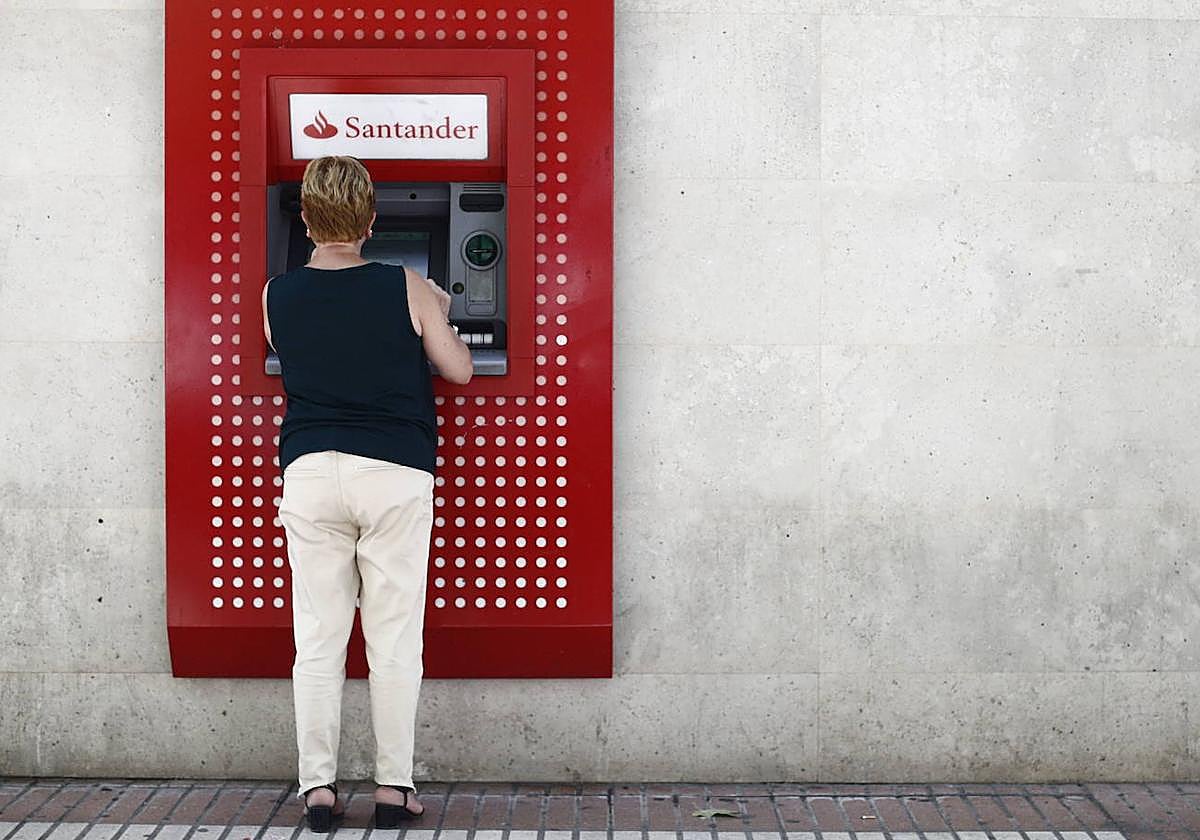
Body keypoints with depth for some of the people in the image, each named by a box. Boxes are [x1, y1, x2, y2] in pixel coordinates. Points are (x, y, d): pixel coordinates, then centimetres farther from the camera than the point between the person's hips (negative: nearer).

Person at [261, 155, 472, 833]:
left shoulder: (277, 296, 2)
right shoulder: (408, 289, -4)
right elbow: (459, 370, 6)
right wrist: (440, 316, 24)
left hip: (311, 473, 2)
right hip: (396, 476, -1)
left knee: (318, 640, 6)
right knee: (396, 641, 5)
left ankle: (319, 786, 9)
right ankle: (394, 787, 9)